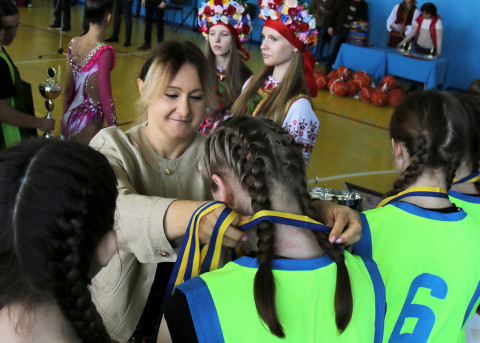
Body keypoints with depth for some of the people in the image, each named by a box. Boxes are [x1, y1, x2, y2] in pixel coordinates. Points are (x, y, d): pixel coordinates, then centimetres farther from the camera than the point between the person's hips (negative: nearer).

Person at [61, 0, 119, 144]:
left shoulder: (73, 44, 0)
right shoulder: (104, 52, -20)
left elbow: (67, 88, 8)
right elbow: (105, 99, -18)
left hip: (70, 118, 7)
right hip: (89, 125, -7)